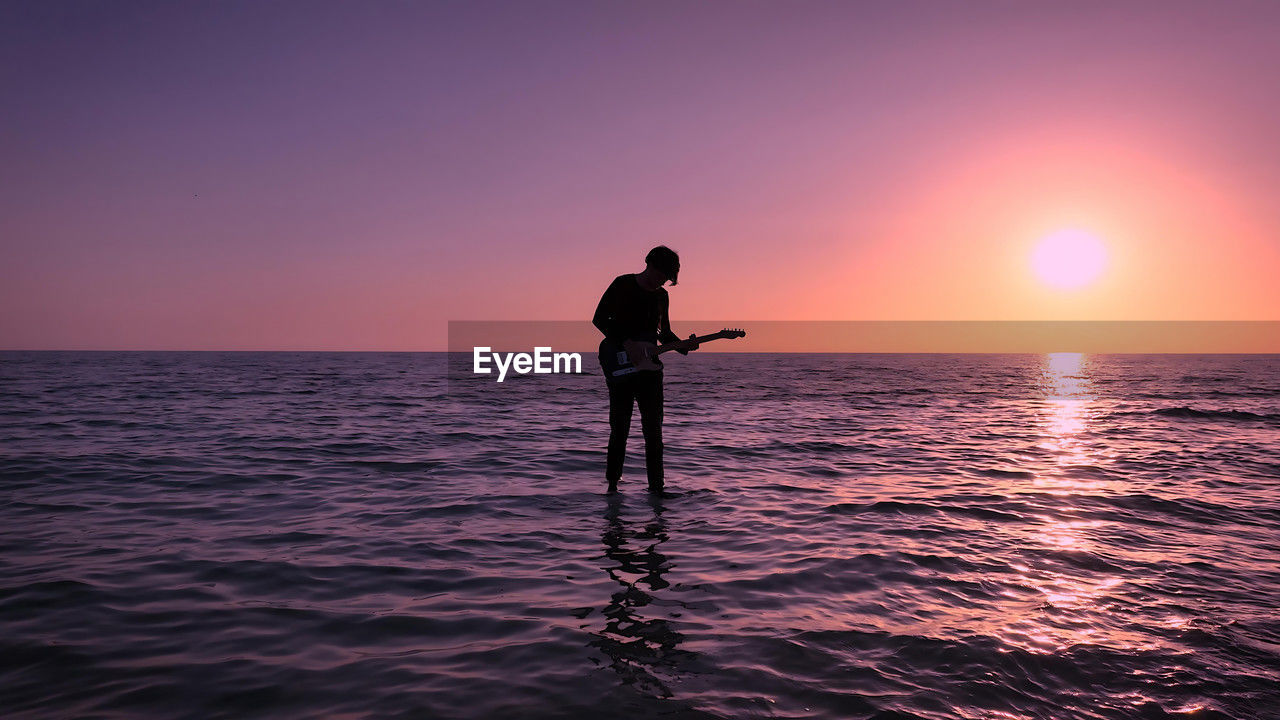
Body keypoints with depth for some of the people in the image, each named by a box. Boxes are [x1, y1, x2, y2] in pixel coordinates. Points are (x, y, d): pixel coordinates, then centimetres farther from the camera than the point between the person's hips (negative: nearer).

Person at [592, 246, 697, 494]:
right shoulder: (622, 285, -4)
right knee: (620, 427, -1)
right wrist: (624, 344, -14)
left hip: (649, 365, 5)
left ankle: (656, 485, 7)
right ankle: (612, 482, 14)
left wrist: (684, 346, 0)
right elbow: (599, 319, -4)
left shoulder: (661, 295, 12)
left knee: (653, 428, 1)